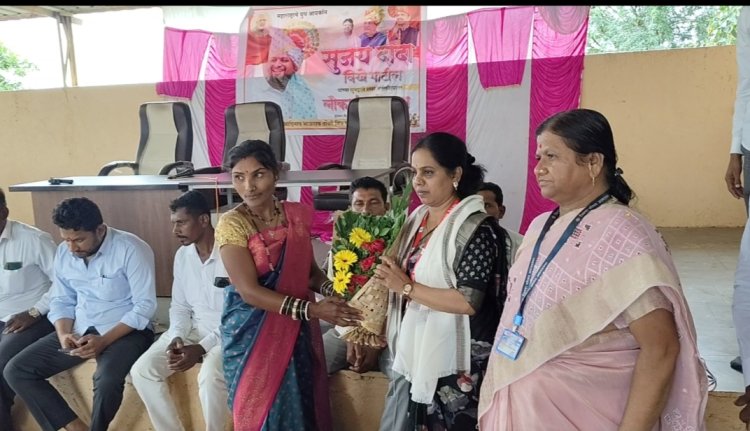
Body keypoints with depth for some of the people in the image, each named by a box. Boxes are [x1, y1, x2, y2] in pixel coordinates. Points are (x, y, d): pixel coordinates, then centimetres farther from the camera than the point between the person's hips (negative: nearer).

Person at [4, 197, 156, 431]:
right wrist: (63, 334, -10)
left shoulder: (131, 249, -18)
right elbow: (61, 301, 10)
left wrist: (104, 341, -26)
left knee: (107, 380, -34)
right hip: (80, 328, 7)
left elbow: (144, 306, -18)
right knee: (16, 371, -5)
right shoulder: (63, 252, 3)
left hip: (125, 330, -6)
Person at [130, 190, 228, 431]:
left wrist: (202, 348, -24)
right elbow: (179, 306, 11)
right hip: (193, 329, 7)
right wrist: (177, 337, -9)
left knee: (209, 377, -33)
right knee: (142, 370, -11)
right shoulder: (182, 255, 4)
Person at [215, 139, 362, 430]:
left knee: (303, 404, 14)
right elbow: (249, 291, -19)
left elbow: (310, 269, 8)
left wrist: (334, 292, -13)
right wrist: (312, 310, -24)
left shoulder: (297, 215, 0)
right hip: (252, 333, -4)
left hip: (298, 330, 4)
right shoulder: (232, 224, -13)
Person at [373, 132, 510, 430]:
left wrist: (406, 287, -17)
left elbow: (469, 302, -21)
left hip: (451, 364, -7)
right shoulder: (418, 219, 9)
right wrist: (388, 276, 0)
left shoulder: (474, 227, -15)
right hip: (412, 354, 8)